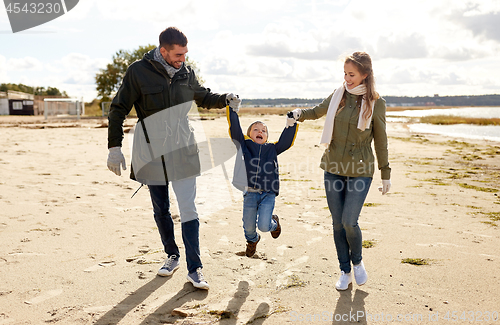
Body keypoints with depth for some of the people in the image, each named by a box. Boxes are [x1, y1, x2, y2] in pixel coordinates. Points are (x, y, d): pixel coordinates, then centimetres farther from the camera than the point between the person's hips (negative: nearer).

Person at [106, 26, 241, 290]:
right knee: (161, 210, 11)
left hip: (182, 151, 1)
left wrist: (225, 99, 3)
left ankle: (194, 269, 2)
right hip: (151, 153, -1)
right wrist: (114, 147, -6)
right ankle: (172, 256, 31)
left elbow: (203, 97, 22)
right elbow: (118, 110, -2)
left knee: (188, 210, -5)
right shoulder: (138, 72, -8)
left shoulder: (186, 72, 3)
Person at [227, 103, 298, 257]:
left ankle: (273, 223, 27)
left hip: (268, 194, 0)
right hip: (250, 193, 0)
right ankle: (252, 240, 46)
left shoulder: (272, 148, 13)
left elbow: (286, 141, 4)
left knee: (263, 226, -11)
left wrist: (291, 125, -7)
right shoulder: (244, 145, 7)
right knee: (249, 226, 9)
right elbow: (235, 130, -2)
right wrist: (233, 110, -9)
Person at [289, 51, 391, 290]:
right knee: (337, 223, 7)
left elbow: (380, 141, 2)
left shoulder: (375, 103, -4)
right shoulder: (338, 95, 4)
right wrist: (300, 113, 0)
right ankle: (345, 271, 24)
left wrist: (386, 174, 4)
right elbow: (318, 111, 22)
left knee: (349, 222, -9)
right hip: (333, 167, 4)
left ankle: (357, 261, 22)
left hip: (360, 170, -3)